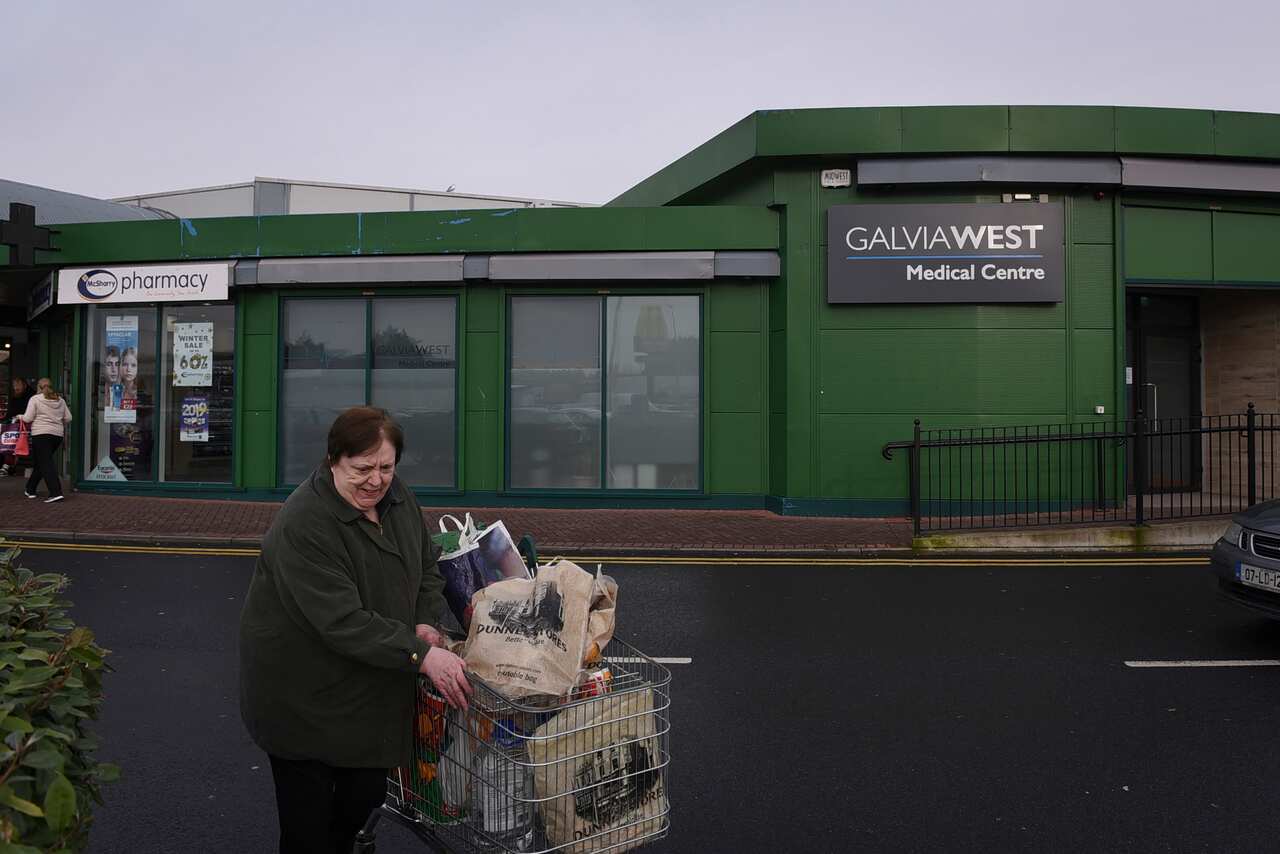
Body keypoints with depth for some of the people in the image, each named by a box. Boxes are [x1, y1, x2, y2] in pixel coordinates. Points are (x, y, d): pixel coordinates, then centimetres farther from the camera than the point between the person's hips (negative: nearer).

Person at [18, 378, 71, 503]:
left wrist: (20, 416, 15)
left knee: (45, 464, -6)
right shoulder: (60, 400, 11)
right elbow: (68, 418, 10)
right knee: (40, 462, 19)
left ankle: (56, 493, -18)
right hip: (57, 435, 6)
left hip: (41, 434, -6)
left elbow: (28, 418, -6)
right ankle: (30, 489, 30)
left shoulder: (35, 399, -3)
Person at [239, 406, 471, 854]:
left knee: (366, 792, 14)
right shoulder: (303, 525, -26)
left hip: (373, 682, 6)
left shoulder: (397, 497, -3)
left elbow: (427, 568, 9)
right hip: (302, 694, -6)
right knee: (308, 805, 6)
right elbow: (343, 621, -31)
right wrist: (420, 655, -36)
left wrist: (425, 622, -9)